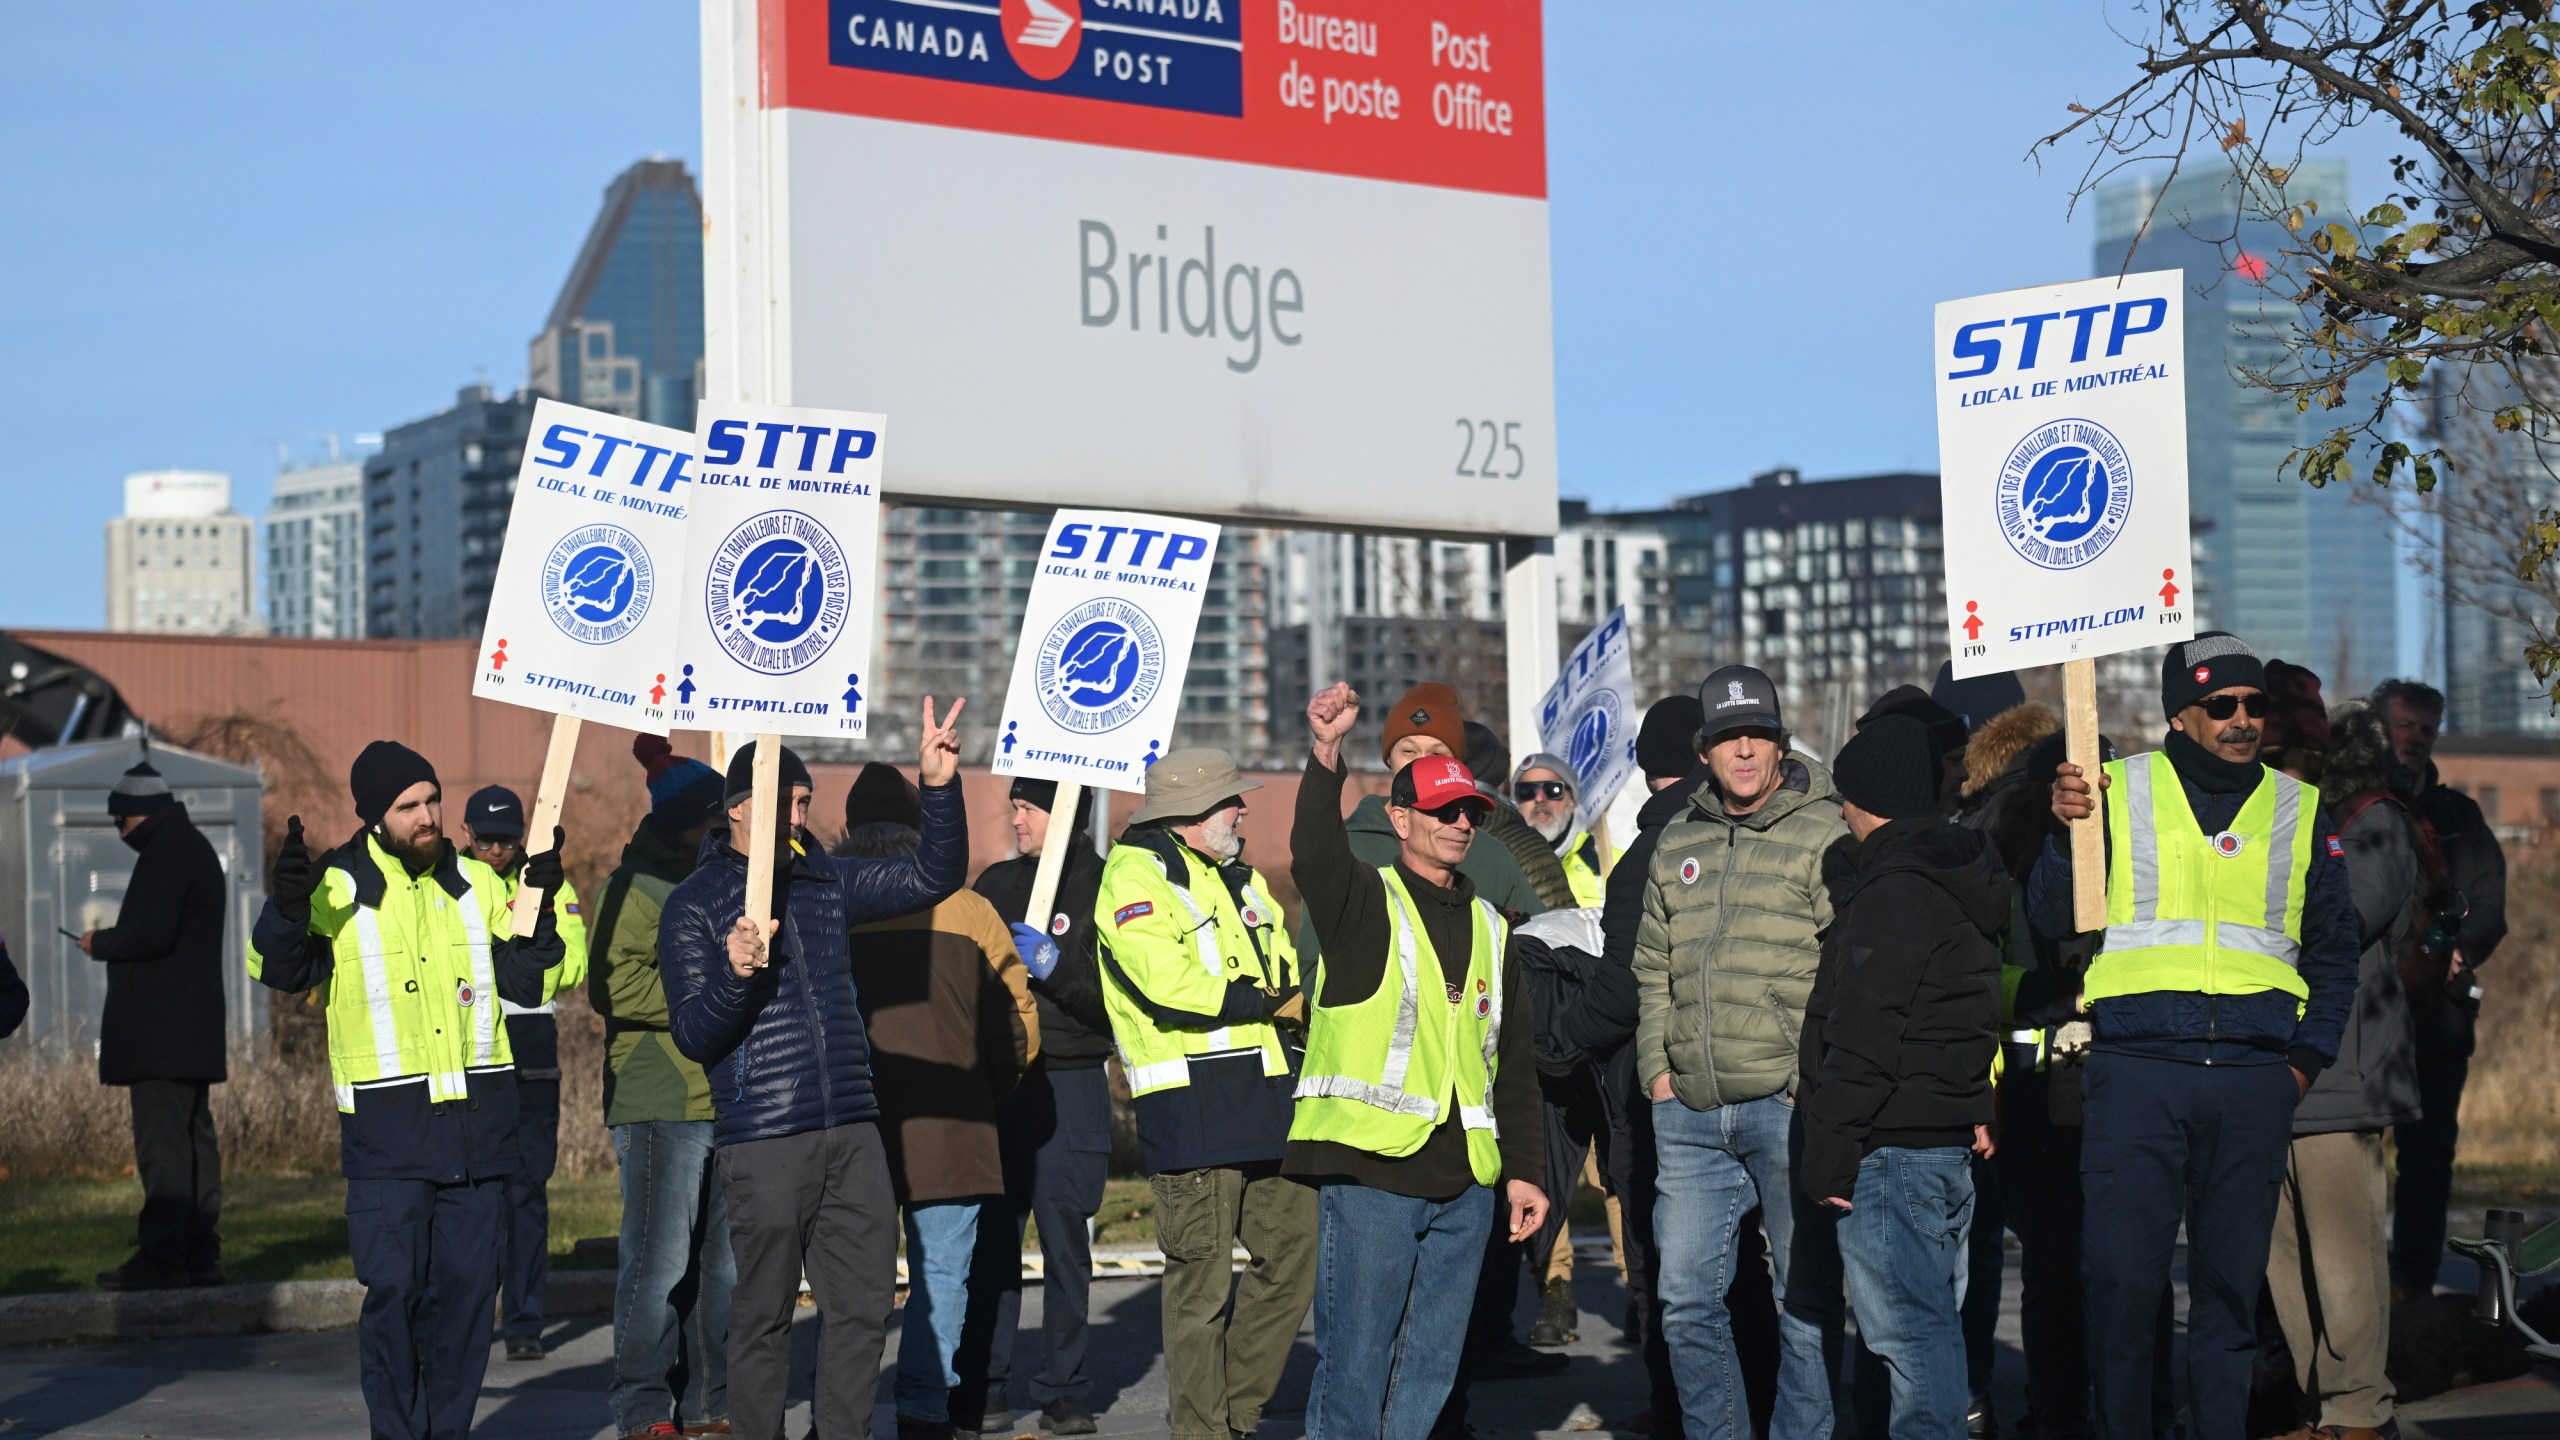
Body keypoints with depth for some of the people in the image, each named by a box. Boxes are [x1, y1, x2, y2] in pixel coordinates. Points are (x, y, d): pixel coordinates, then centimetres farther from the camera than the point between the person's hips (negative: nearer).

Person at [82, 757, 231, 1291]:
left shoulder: (165, 853, -13)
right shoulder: (195, 848, 19)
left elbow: (150, 933, -22)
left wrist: (100, 943, -6)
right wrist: (114, 942, 17)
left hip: (159, 1030, -11)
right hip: (196, 1024, 11)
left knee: (161, 1142, -11)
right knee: (194, 1137, 10)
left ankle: (162, 1256, -13)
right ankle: (199, 1253, 12)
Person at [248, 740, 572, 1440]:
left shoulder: (477, 883, 11)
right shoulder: (337, 888, 0)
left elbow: (530, 984, 10)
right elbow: (279, 969, -9)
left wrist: (539, 910, -5)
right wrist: (287, 908, -27)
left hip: (478, 1121, 3)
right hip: (387, 1127, -3)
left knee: (467, 1289, 7)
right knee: (394, 1290, -4)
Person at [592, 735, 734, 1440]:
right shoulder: (635, 888, -7)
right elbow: (614, 985, -17)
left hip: (729, 1100, 8)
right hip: (661, 1105, -8)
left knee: (725, 1259, 10)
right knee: (660, 1258, -7)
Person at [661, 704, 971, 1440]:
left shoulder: (827, 882, 12)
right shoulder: (694, 905, -1)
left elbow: (934, 877, 12)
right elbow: (693, 1037, -4)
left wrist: (941, 787, 0)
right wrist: (735, 976, -22)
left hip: (852, 1131, 5)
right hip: (762, 1143, -5)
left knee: (863, 1304, 5)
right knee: (764, 1316, 1)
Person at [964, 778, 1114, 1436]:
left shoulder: (1105, 887, -1)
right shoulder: (997, 882, 14)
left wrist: (1055, 968, -20)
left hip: (1069, 1085, -4)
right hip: (995, 1082, 4)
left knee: (1064, 1239, -2)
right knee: (990, 1238, 0)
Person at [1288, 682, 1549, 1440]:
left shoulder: (1490, 928, 19)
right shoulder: (1364, 901, 2)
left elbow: (1515, 1065, 21)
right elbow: (1314, 852, -21)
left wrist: (1523, 1168, 15)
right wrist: (1327, 755, -36)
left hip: (1465, 1180, 6)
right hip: (1371, 1174, -6)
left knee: (1432, 1365, 9)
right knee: (1354, 1361, -6)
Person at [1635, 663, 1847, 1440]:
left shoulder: (1825, 833, -3)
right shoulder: (1677, 843, 16)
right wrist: (1657, 1068, 11)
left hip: (1789, 1104, -5)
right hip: (1691, 1113, 6)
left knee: (1805, 1295, 1)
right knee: (1687, 1296, 7)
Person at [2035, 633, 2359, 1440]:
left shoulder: (2298, 812, 13)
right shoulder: (2115, 792, 6)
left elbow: (2334, 951, 19)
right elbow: (2052, 920, 2)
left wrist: (2308, 1057, 7)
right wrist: (2067, 830, -14)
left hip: (2254, 1081, 2)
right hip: (2135, 1073, -2)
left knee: (2232, 1284, 6)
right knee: (2121, 1280, -5)